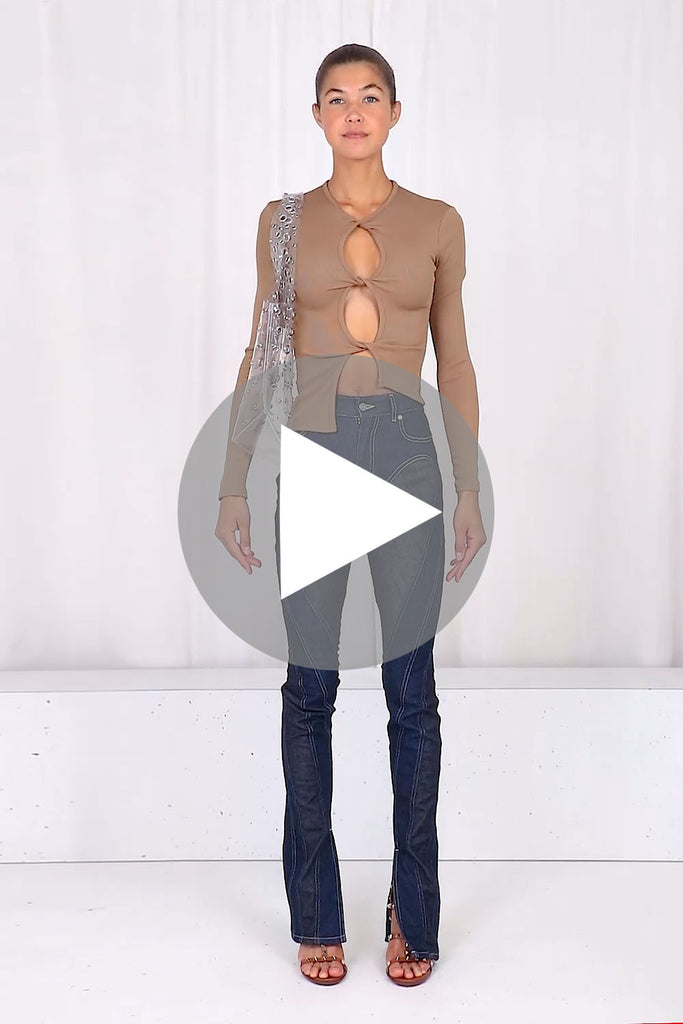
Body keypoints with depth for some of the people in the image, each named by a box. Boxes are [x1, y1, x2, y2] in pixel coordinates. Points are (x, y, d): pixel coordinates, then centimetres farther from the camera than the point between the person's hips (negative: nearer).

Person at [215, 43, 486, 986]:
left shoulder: (438, 224, 7)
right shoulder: (284, 221, 7)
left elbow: (455, 360, 8)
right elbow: (262, 353, 6)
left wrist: (471, 488, 3)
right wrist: (234, 484, 1)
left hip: (408, 456, 0)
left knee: (412, 690, 3)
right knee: (310, 683, 5)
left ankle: (414, 911, 16)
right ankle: (317, 915, 17)